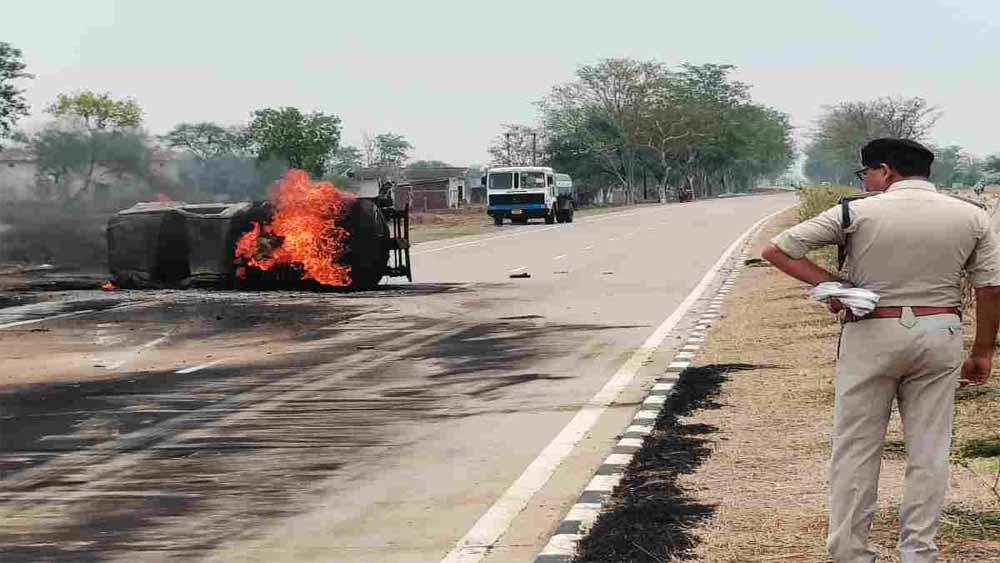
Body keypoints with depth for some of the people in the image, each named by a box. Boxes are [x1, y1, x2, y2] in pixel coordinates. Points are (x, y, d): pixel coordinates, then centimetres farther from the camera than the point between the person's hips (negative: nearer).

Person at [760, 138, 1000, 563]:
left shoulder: (858, 212, -5)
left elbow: (775, 251, -5)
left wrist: (826, 282, -1)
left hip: (871, 335, -2)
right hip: (939, 336, 2)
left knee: (855, 448, 6)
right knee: (929, 450, 10)